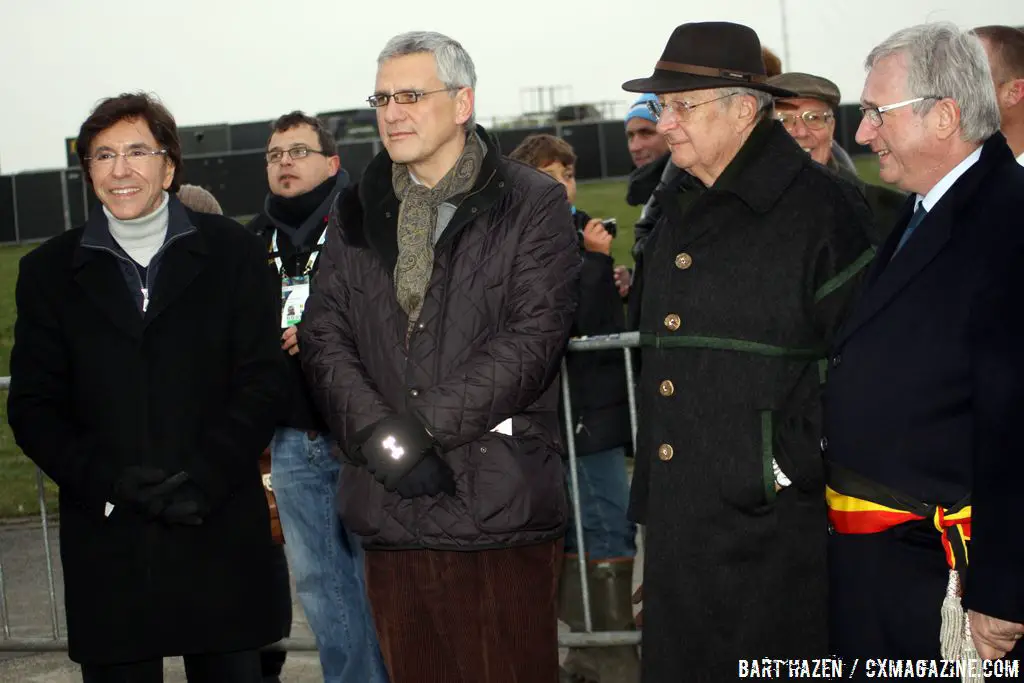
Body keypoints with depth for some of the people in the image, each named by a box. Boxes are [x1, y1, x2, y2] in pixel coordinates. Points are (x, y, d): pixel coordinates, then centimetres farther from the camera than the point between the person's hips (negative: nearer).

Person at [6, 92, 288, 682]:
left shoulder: (232, 252, 7)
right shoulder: (50, 272, 10)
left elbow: (262, 381, 1)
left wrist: (205, 478, -12)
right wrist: (109, 481, -11)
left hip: (219, 536, 0)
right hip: (106, 540, 1)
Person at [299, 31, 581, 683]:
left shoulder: (533, 203, 1)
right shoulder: (358, 212, 15)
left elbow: (533, 336, -9)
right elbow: (324, 335, 7)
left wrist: (424, 427, -15)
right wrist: (376, 434, -11)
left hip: (498, 508, -4)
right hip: (392, 513, 4)